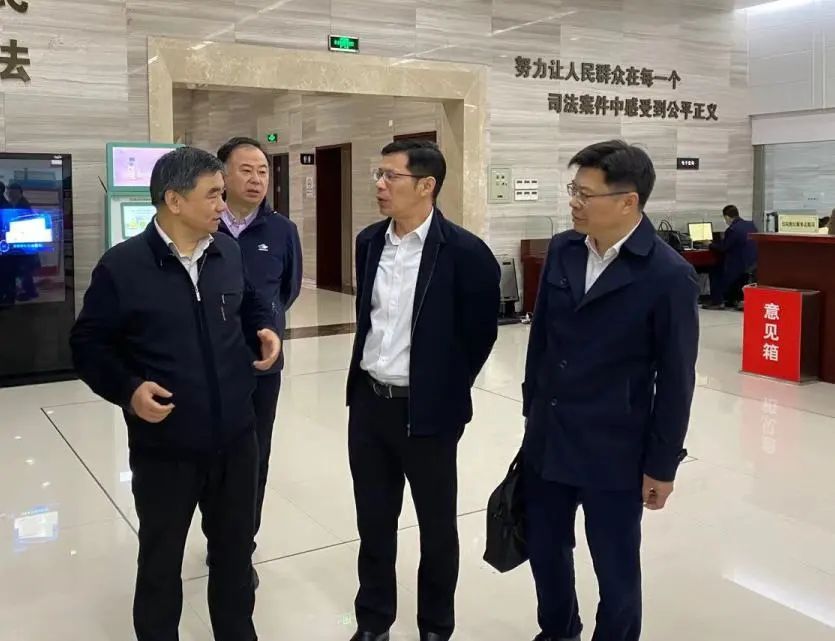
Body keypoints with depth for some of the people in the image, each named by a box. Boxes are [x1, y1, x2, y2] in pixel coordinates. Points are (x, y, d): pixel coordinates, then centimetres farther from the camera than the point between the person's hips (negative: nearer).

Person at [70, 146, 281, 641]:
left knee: (236, 548, 20)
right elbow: (89, 344, -5)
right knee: (161, 559, 15)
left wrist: (267, 330, -2)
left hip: (235, 438, 4)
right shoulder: (122, 266, -13)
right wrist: (128, 390, -19)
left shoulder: (228, 252, 1)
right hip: (164, 447, -4)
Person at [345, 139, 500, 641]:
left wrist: (447, 392, 2)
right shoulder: (369, 241, 3)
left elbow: (481, 333, -6)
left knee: (437, 527, 13)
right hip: (368, 402, 5)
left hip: (428, 410, -5)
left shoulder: (466, 252, -15)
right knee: (374, 522, 18)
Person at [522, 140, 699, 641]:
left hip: (613, 452, -5)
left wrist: (662, 464, -7)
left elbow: (675, 380, -11)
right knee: (545, 548, 20)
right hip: (546, 439, 6)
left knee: (615, 566, 12)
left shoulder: (669, 275, -16)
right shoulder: (562, 250, 0)